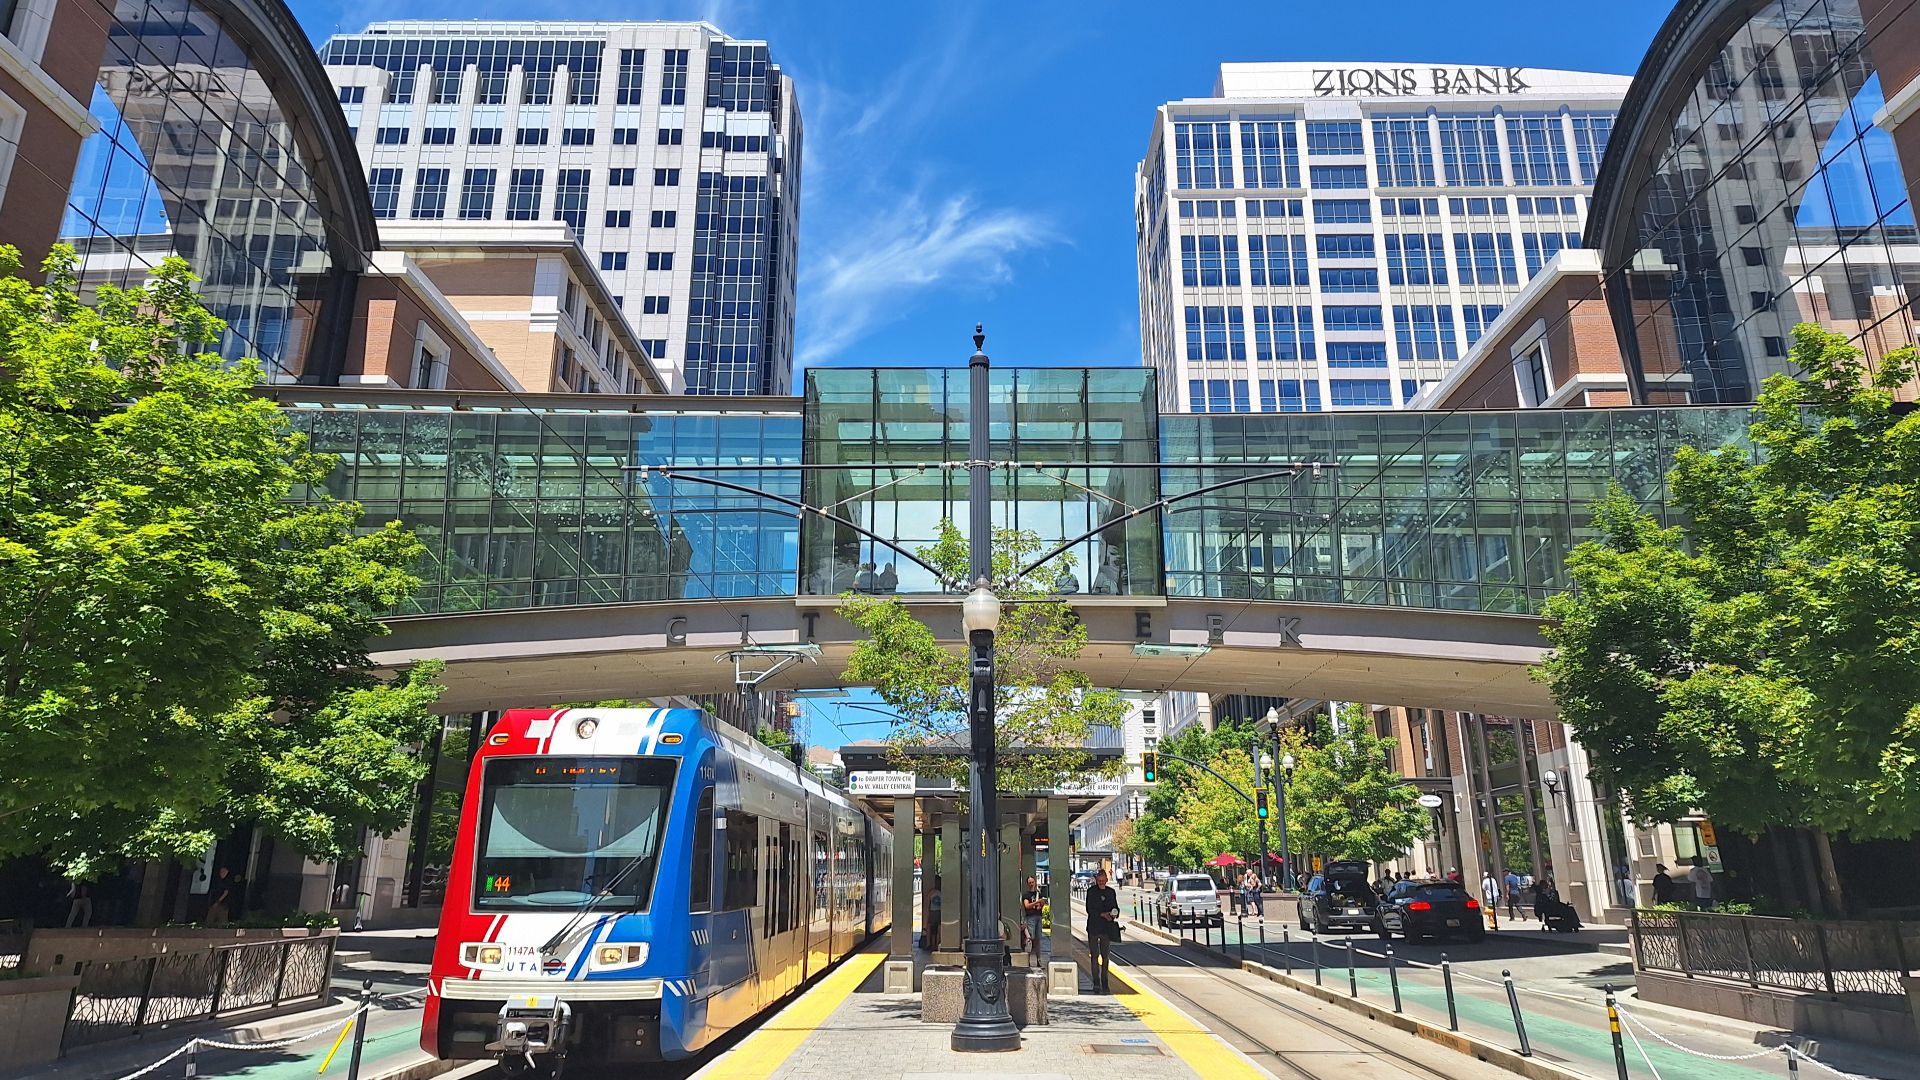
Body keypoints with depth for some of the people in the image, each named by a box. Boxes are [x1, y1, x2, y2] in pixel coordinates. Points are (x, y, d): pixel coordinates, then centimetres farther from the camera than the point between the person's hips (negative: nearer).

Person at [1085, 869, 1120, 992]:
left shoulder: (1111, 892, 10)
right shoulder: (1091, 891, -2)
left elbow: (1115, 907, 15)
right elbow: (1089, 909, -7)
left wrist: (1115, 914, -8)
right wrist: (1103, 914, -18)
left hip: (1107, 928, 3)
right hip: (1093, 927, -3)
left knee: (1105, 955, 4)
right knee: (1095, 955, 1)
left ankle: (1104, 983, 10)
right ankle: (1096, 982, 7)